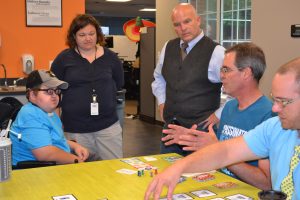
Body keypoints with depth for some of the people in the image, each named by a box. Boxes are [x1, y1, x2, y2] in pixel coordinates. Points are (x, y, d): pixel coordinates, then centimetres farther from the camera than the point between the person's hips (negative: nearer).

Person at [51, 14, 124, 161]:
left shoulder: (110, 57, 5)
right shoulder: (64, 58, -1)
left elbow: (119, 84, 18)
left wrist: (103, 91, 8)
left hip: (108, 125, 2)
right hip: (75, 128, -1)